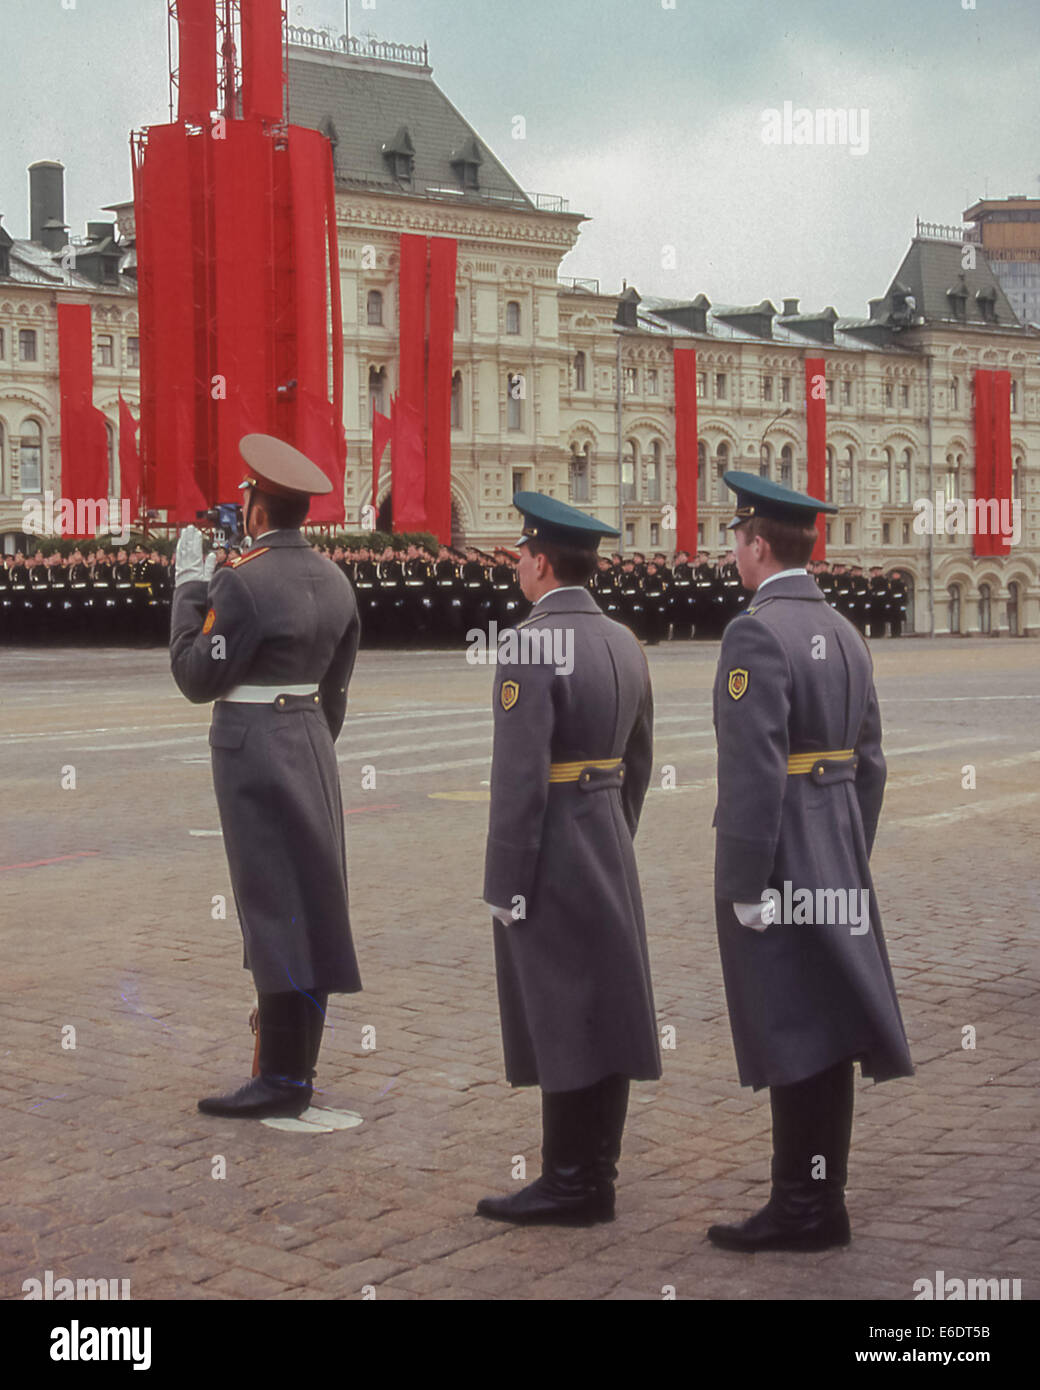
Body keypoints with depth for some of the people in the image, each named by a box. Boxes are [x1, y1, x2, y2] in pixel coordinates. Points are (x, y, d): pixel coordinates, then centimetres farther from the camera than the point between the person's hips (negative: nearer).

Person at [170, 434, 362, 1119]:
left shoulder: (242, 581, -17)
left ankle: (282, 1079, -1)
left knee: (274, 906, -5)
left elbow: (198, 677, -12)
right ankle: (300, 1059, 23)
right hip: (313, 746, 8)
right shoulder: (333, 578, 8)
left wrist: (190, 587, -5)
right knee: (310, 902, 13)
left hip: (255, 752, -8)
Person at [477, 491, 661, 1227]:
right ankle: (597, 1171, 21)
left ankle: (569, 1184, 6)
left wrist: (507, 885, -16)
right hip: (608, 844, 8)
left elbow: (519, 776, -21)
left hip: (551, 853, -8)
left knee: (558, 1015, -2)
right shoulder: (623, 642, 9)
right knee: (608, 1008, 11)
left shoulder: (531, 643, -17)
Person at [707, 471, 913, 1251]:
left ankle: (806, 1210, 5)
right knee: (824, 1028, 12)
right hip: (834, 858, 9)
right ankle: (820, 1198, 21)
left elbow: (753, 771, -22)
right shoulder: (844, 633, 11)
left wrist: (743, 886, -18)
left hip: (777, 864, -9)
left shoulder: (756, 633, -17)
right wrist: (851, 860, 19)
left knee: (793, 1036, -2)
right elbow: (869, 764, 13)